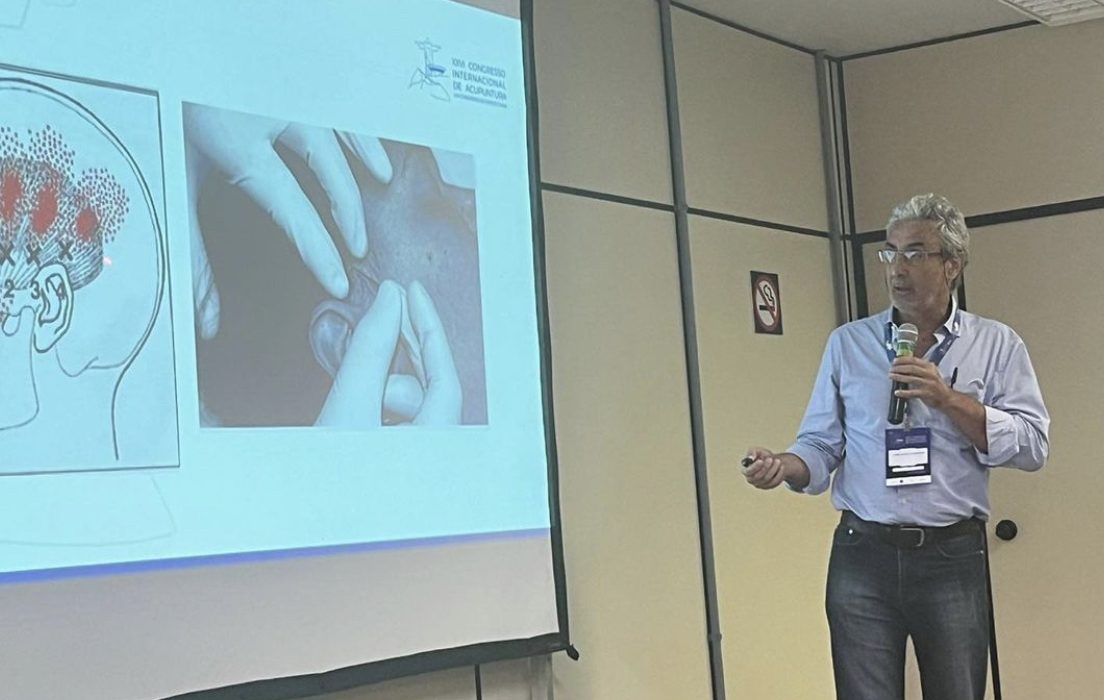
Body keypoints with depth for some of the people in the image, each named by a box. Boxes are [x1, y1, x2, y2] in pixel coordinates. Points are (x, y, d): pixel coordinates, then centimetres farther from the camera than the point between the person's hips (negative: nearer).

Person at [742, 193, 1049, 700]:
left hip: (952, 559, 0)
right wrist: (784, 467, -15)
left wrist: (948, 399, -15)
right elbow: (821, 445, 6)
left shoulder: (996, 345, 4)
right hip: (863, 555, 1)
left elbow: (1032, 446, -6)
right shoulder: (848, 344, 8)